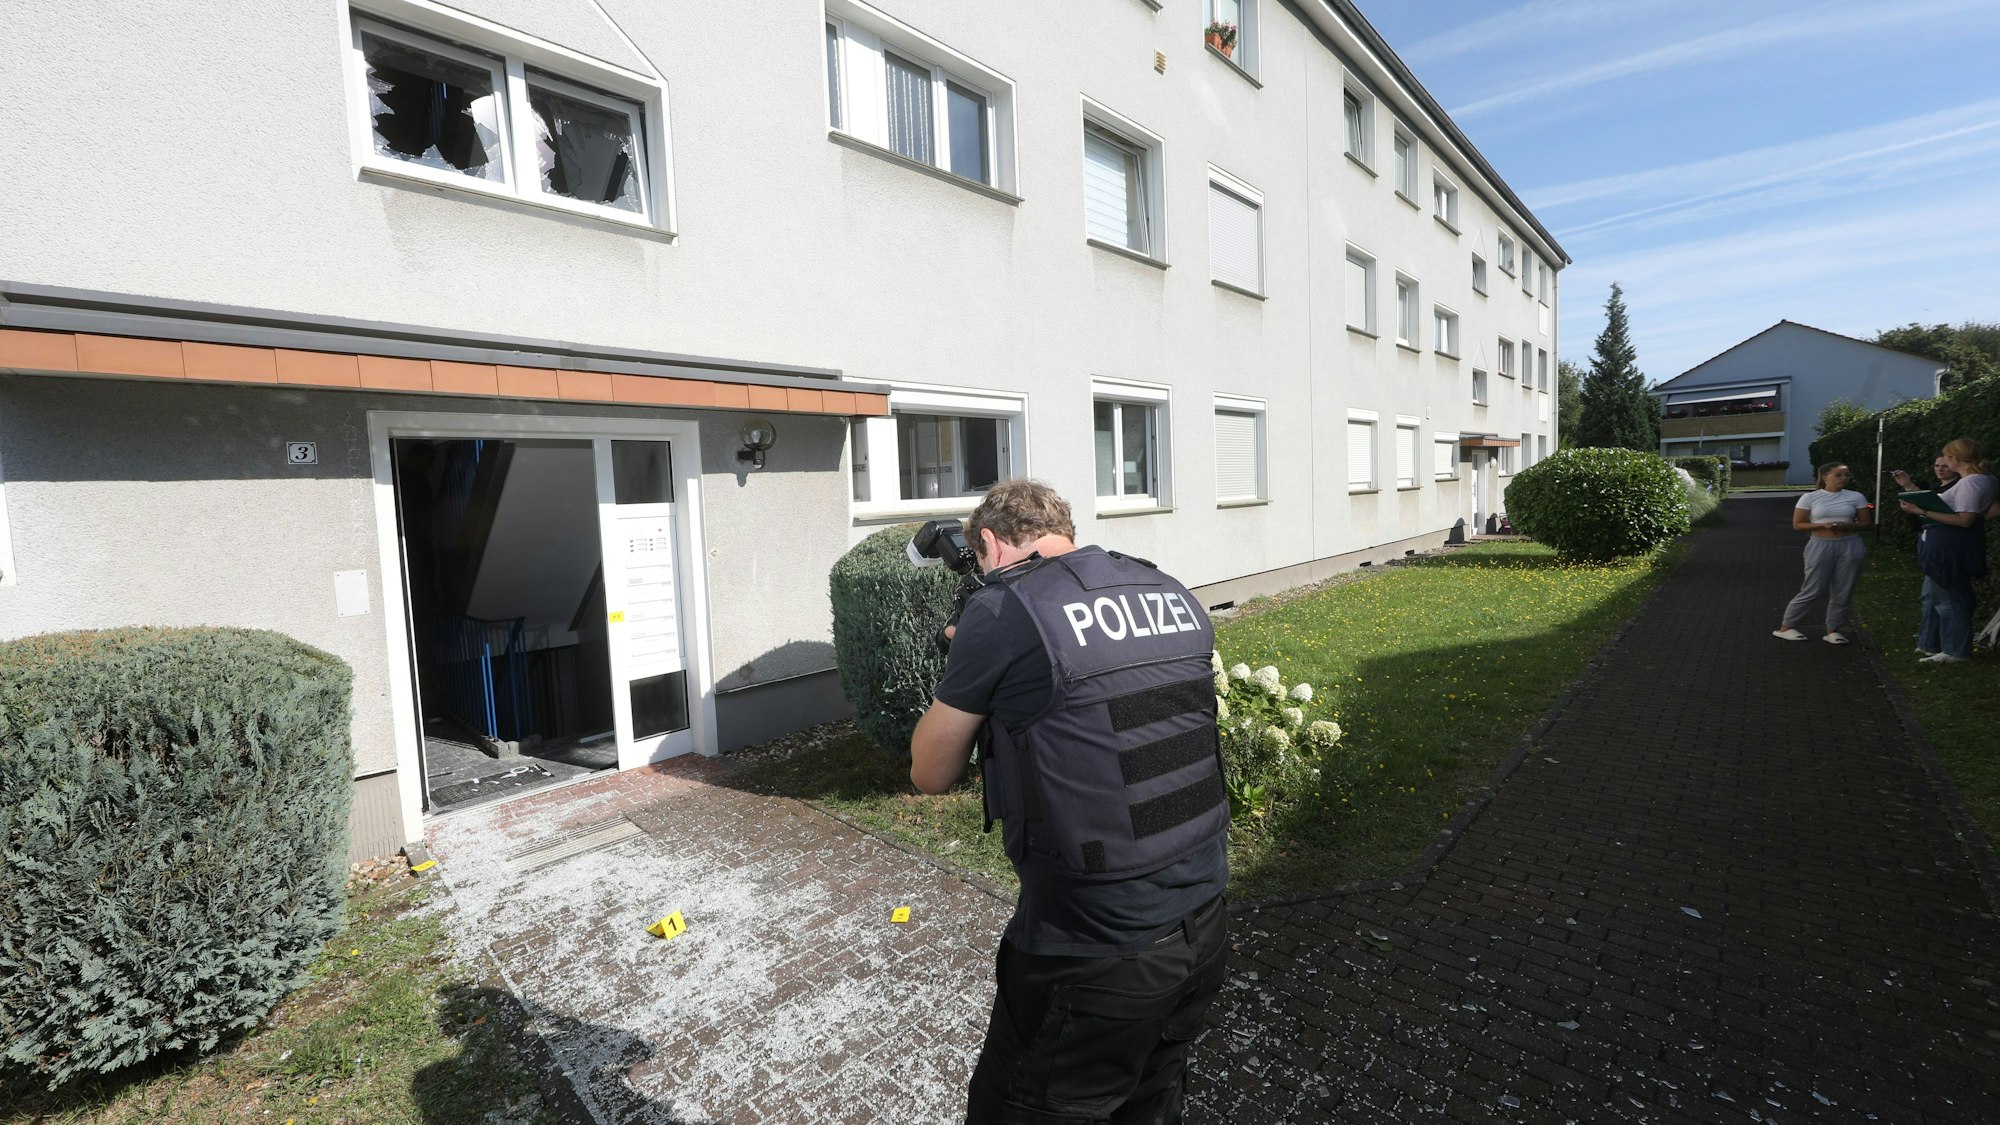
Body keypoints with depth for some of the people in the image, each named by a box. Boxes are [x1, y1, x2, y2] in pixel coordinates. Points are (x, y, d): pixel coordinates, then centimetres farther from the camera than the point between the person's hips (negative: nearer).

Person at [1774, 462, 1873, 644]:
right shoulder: (1810, 498, -3)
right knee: (1812, 590, -1)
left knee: (1842, 592, 5)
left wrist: (1846, 526, -14)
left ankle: (1833, 630, 16)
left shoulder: (1856, 497, 3)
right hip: (1821, 546, -3)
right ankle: (1785, 627, 8)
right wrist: (1823, 525, -18)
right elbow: (1797, 525, -2)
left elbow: (1866, 523, 6)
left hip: (1850, 546, 3)